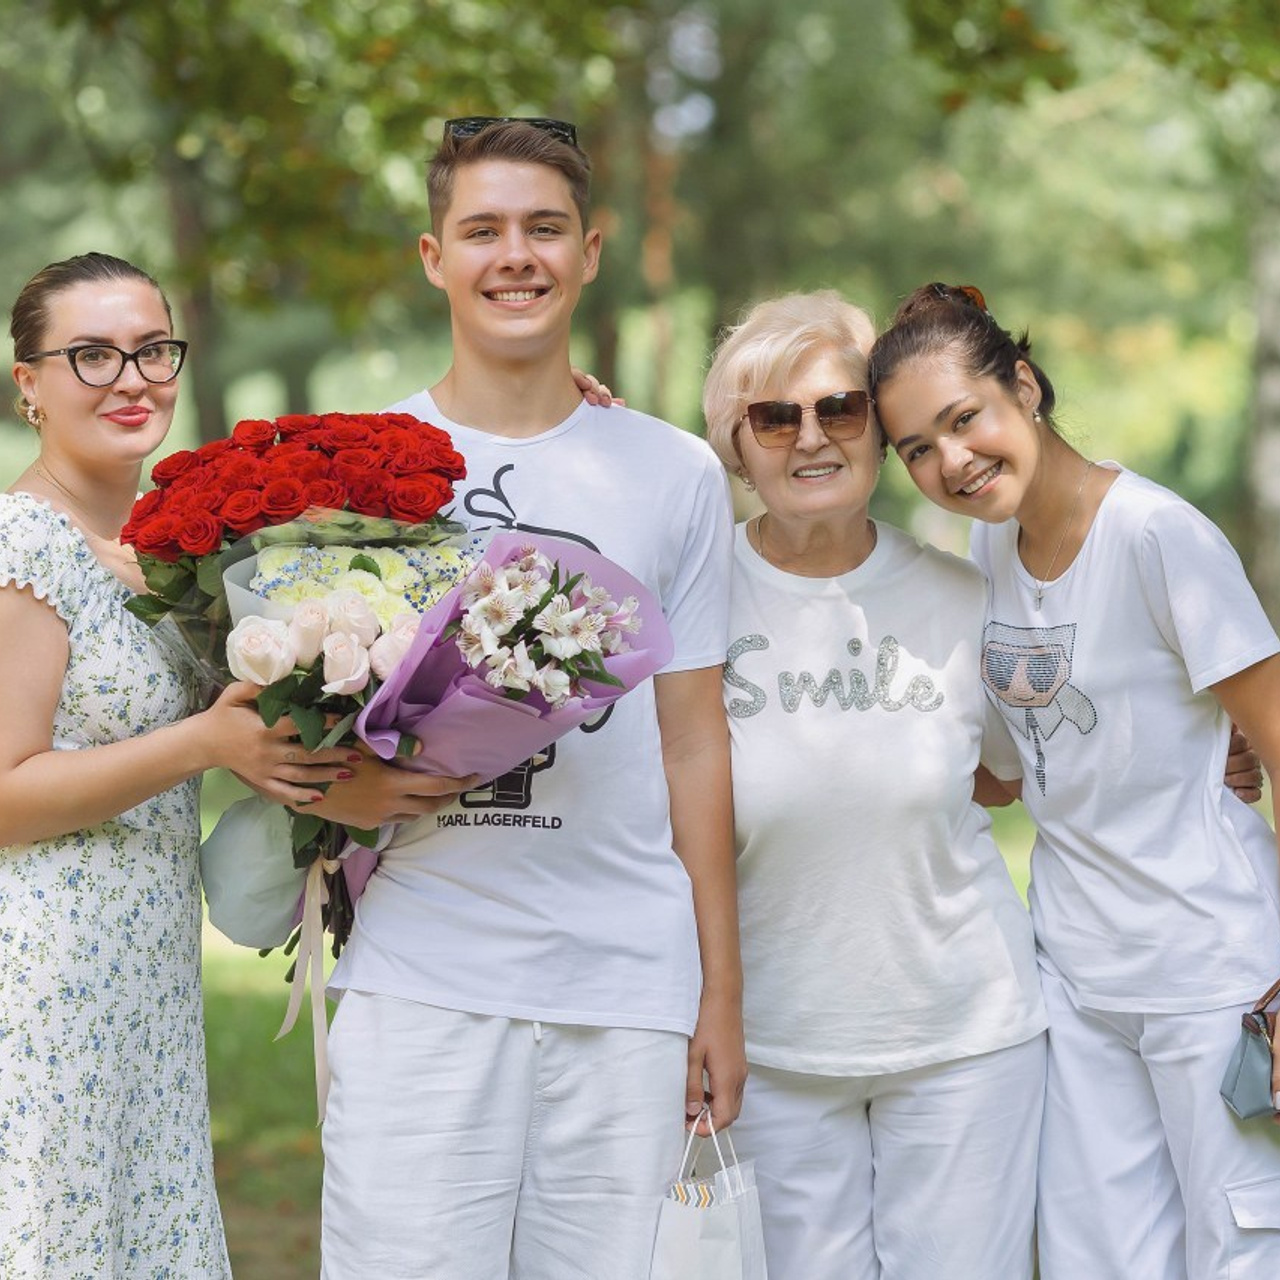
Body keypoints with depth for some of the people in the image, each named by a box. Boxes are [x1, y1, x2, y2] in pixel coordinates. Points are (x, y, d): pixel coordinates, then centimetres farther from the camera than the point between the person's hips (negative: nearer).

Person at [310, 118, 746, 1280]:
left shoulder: (676, 474, 10)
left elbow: (692, 742, 11)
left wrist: (722, 992, 9)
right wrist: (364, 782, -16)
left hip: (628, 988, 1)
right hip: (420, 979, -1)